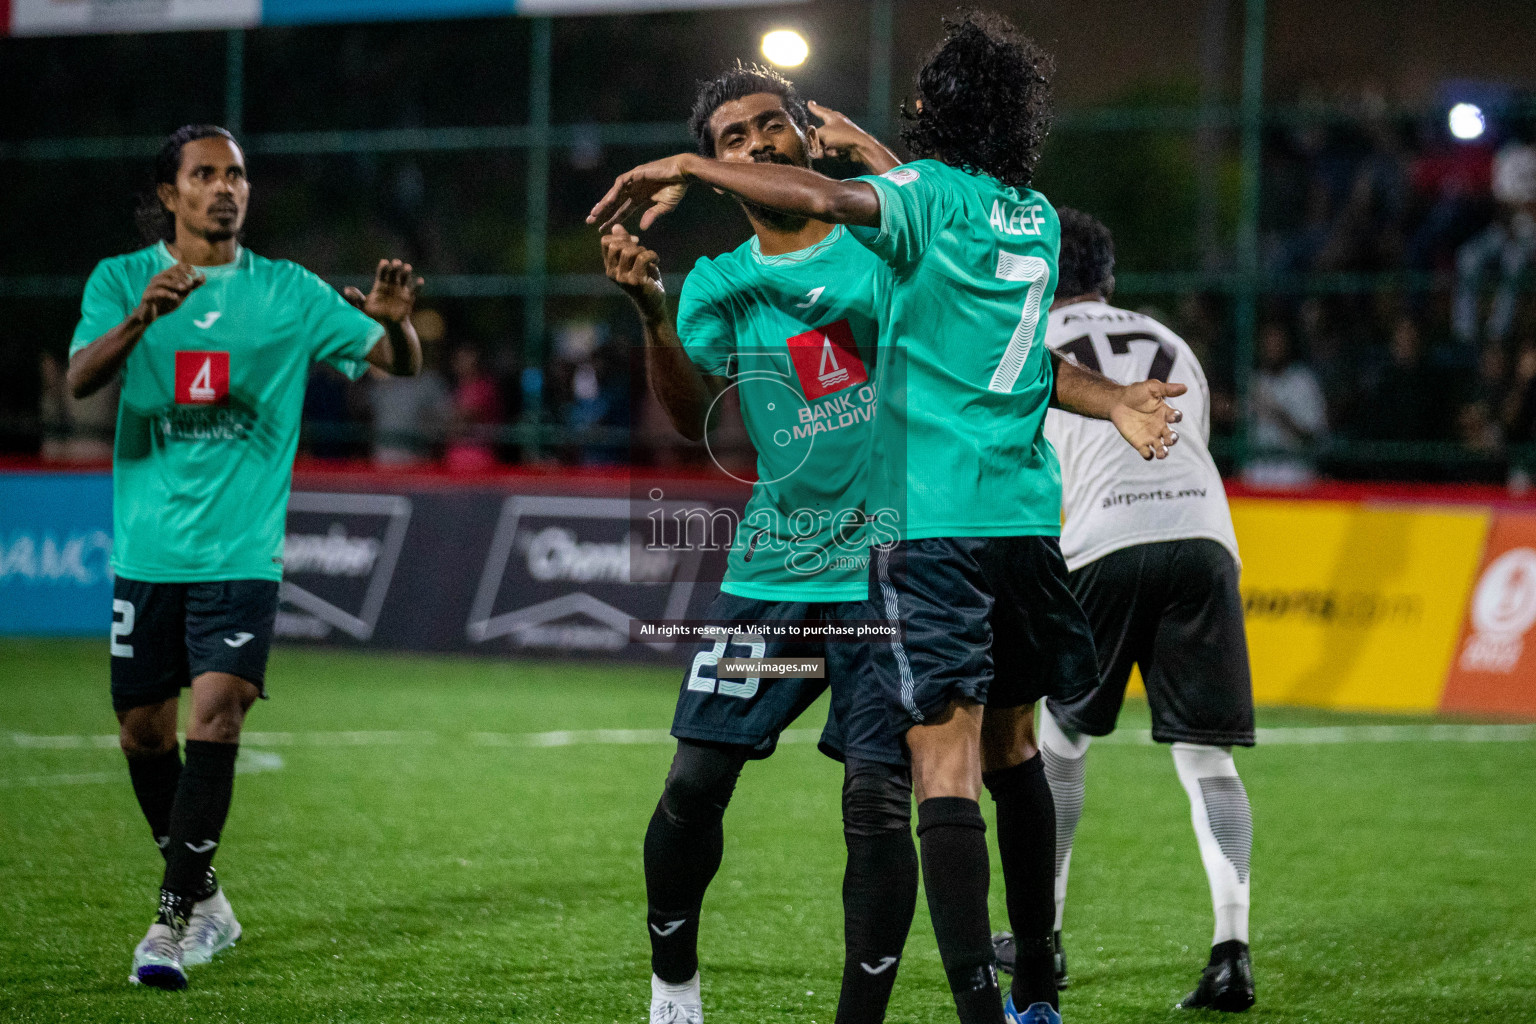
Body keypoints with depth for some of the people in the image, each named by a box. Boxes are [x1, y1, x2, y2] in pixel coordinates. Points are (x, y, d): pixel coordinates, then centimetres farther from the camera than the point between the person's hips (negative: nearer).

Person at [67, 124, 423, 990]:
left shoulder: (288, 291, 4)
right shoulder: (122, 279, 4)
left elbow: (400, 364, 4)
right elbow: (81, 379, -13)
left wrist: (395, 322, -20)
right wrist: (140, 318, -32)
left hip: (242, 551, -2)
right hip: (147, 550, 2)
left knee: (217, 715, -16)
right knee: (144, 729, 7)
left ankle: (177, 918, -12)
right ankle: (205, 900, 26)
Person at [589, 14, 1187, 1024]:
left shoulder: (931, 194, -5)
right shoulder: (1036, 218, 15)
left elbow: (830, 198, -26)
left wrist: (686, 169, -24)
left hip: (934, 519, -7)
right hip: (1027, 515, 7)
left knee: (947, 762, -11)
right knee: (1012, 746, 19)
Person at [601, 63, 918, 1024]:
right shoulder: (718, 284, 9)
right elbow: (692, 414, -5)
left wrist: (872, 151, -14)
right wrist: (654, 314, -23)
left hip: (889, 575, -2)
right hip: (771, 574, 2)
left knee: (879, 804, -10)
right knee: (693, 785, 0)